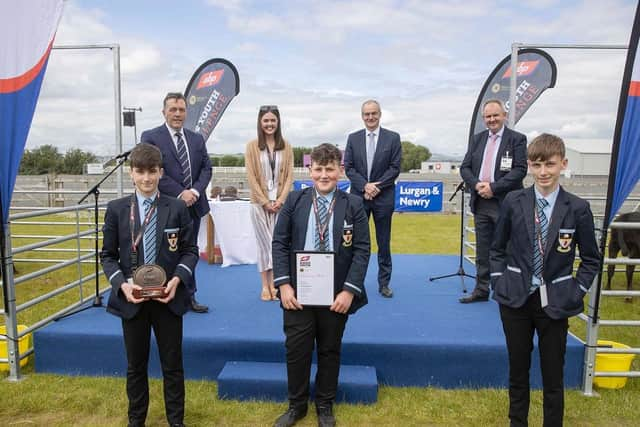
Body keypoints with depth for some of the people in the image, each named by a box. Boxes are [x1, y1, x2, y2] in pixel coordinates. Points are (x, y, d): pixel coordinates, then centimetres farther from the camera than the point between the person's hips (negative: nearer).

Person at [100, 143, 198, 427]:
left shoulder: (177, 208, -2)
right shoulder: (116, 209, 0)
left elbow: (190, 251, 0)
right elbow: (108, 255, 3)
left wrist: (177, 279, -16)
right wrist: (122, 284, -13)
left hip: (168, 297, -1)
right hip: (131, 298, 1)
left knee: (172, 364, 10)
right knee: (135, 365, 15)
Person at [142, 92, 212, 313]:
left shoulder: (197, 139, 13)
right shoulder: (151, 137, -3)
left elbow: (206, 168, 8)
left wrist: (195, 191, -9)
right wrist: (180, 193, -17)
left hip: (194, 205, 5)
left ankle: (189, 297, 24)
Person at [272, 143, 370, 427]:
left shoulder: (353, 205, -3)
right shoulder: (294, 201, 0)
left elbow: (362, 250, -5)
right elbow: (280, 244, 0)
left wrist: (349, 290, -13)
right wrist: (284, 284, -9)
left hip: (336, 294, 0)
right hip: (298, 292, 1)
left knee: (330, 351, 14)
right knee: (296, 349, 8)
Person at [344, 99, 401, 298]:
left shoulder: (393, 138, 2)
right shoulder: (353, 138, 7)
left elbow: (395, 167, -3)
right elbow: (348, 167, 2)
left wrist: (377, 186, -13)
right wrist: (364, 186, -12)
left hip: (384, 196, -1)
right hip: (358, 196, 1)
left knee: (384, 242, 6)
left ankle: (384, 283, 16)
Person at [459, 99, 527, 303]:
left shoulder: (517, 139, -2)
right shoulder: (477, 139, 12)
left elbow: (520, 170, -11)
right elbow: (465, 167, 8)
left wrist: (493, 187, -18)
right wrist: (477, 185, -10)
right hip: (481, 202, 5)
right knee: (483, 250, 13)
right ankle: (481, 290, 23)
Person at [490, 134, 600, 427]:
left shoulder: (578, 209, -6)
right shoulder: (513, 202, -4)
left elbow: (591, 259, 3)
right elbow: (498, 249, 6)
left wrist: (576, 293, -4)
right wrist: (499, 283, -1)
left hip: (555, 303, -1)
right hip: (515, 300, 1)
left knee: (553, 375, 10)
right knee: (518, 369, 15)